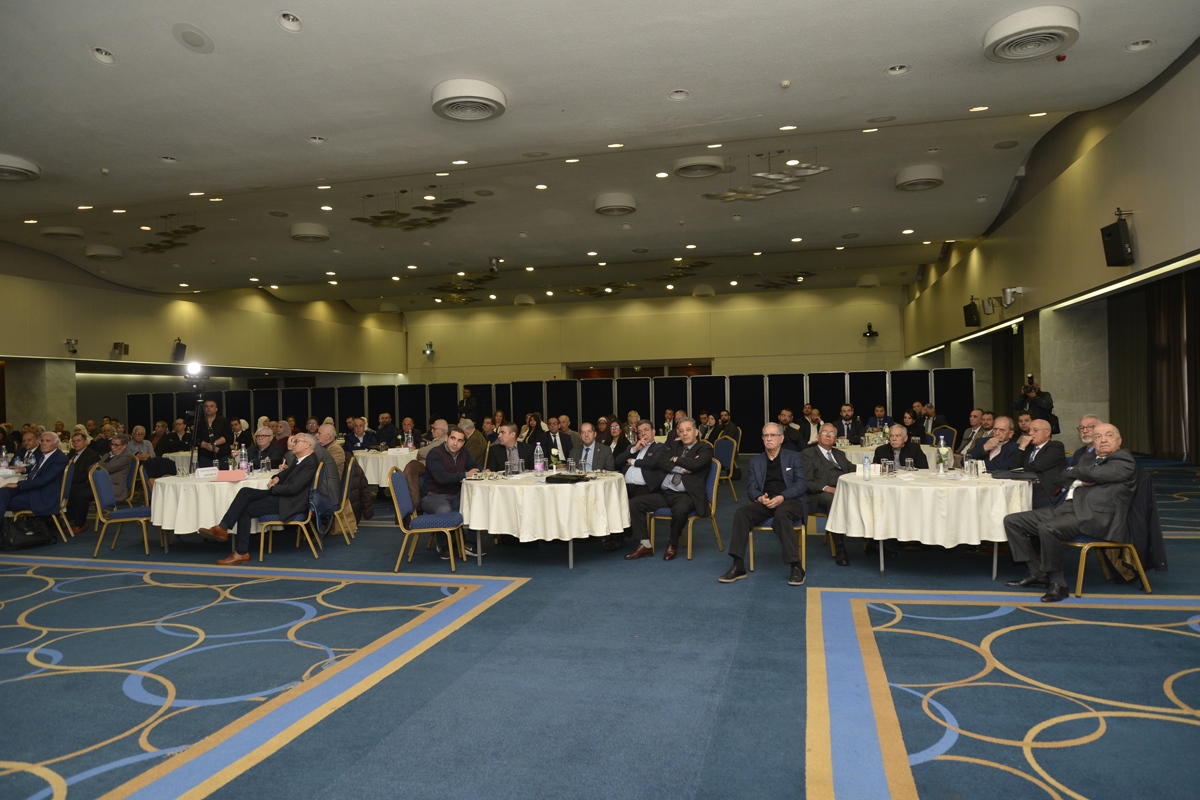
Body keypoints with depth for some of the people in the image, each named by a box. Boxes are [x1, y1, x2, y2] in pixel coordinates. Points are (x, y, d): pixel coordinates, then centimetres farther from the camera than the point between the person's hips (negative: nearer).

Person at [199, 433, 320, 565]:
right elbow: (286, 473, 31)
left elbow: (293, 488, -24)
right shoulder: (300, 460, 15)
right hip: (280, 495, 9)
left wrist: (273, 488, -8)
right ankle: (222, 528, -12)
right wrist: (277, 478, 8)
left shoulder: (310, 463, -17)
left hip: (289, 503, -9)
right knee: (245, 492, -7)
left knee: (246, 510, -10)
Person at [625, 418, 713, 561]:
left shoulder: (704, 449, 4)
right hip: (664, 493, 6)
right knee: (635, 504, -11)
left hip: (686, 495, -6)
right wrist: (680, 469, -10)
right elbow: (658, 460, 1)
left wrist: (675, 460, 0)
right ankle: (645, 545, -4)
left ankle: (673, 544, -9)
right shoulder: (674, 445, 18)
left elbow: (694, 464, -17)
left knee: (680, 510, -38)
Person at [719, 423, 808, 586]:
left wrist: (782, 497, -20)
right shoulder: (755, 461, 16)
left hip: (791, 501, -3)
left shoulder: (793, 457, 8)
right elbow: (750, 488, 7)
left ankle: (795, 566, -33)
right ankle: (738, 566, -25)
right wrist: (760, 498, -17)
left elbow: (802, 484, -3)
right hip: (765, 503, 3)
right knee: (741, 512, -26)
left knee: (781, 513, -39)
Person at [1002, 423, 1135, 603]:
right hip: (1066, 506, 9)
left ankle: (1057, 583, -19)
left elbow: (1094, 473, -15)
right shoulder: (1089, 457, 25)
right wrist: (1080, 480, -1)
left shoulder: (1124, 460, 0)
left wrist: (1078, 471, 6)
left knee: (1047, 528, -36)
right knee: (1012, 521, 0)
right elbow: (1062, 478, 20)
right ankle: (1036, 573, 5)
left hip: (1094, 514, -9)